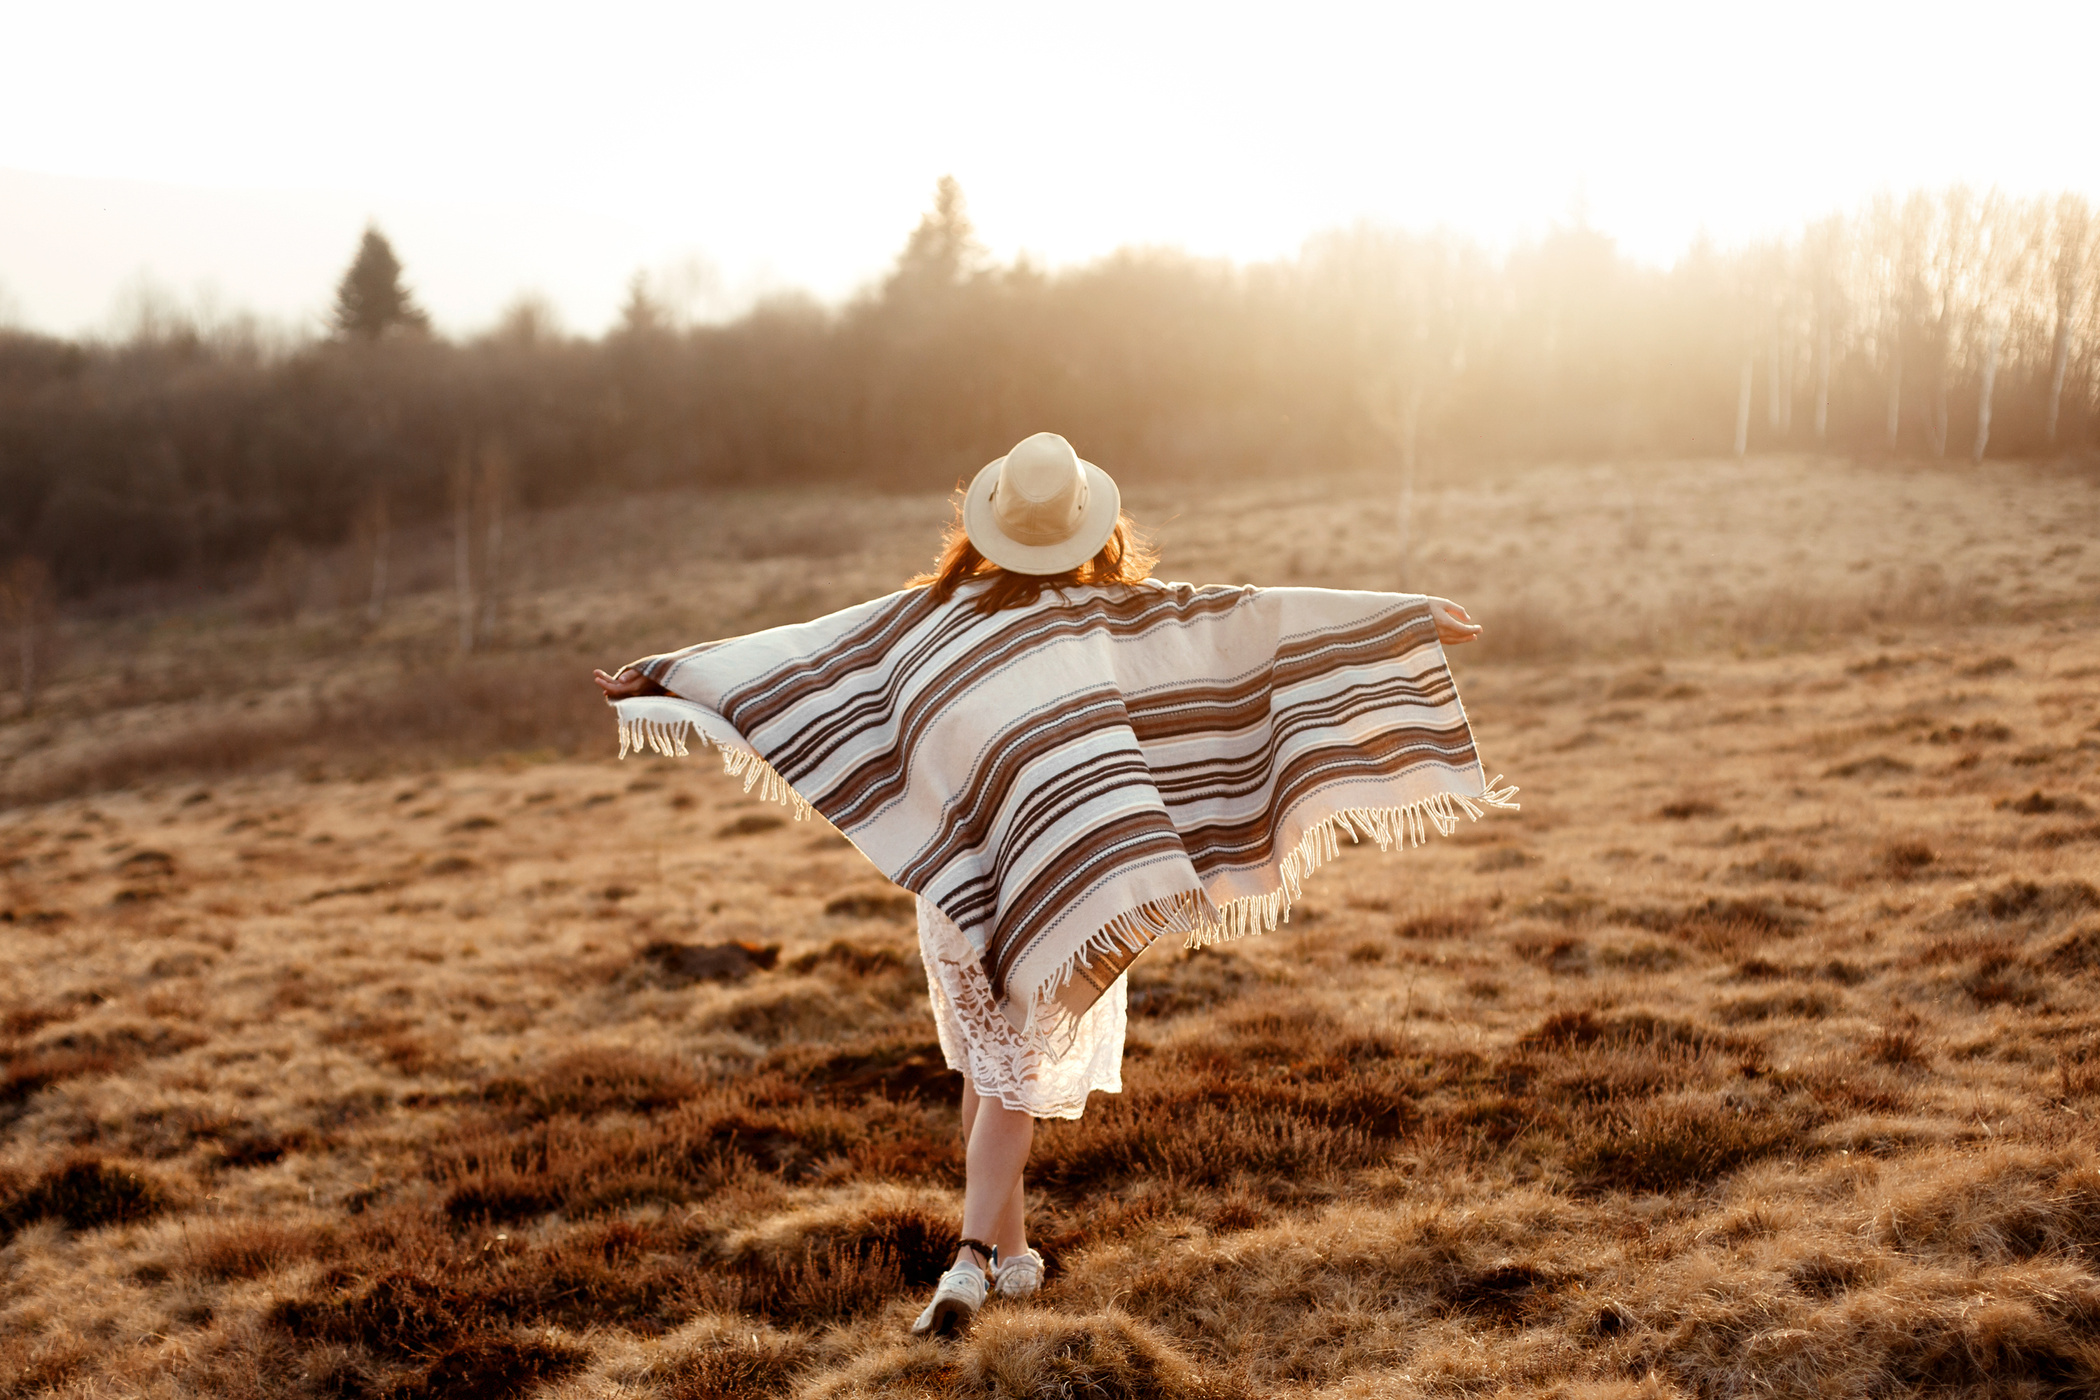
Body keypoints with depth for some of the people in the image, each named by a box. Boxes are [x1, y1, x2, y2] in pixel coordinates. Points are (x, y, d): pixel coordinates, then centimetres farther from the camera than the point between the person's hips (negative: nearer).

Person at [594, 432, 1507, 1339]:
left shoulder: (931, 612, 2)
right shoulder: (1122, 614, -1)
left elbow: (803, 649, 2)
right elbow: (1251, 618, 2)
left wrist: (666, 675, 10)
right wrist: (1411, 618, 7)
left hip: (961, 887, 2)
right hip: (1069, 883, -2)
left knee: (989, 1067, 21)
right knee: (1019, 1079, 8)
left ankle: (1012, 1250, 31)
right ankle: (972, 1258, -6)